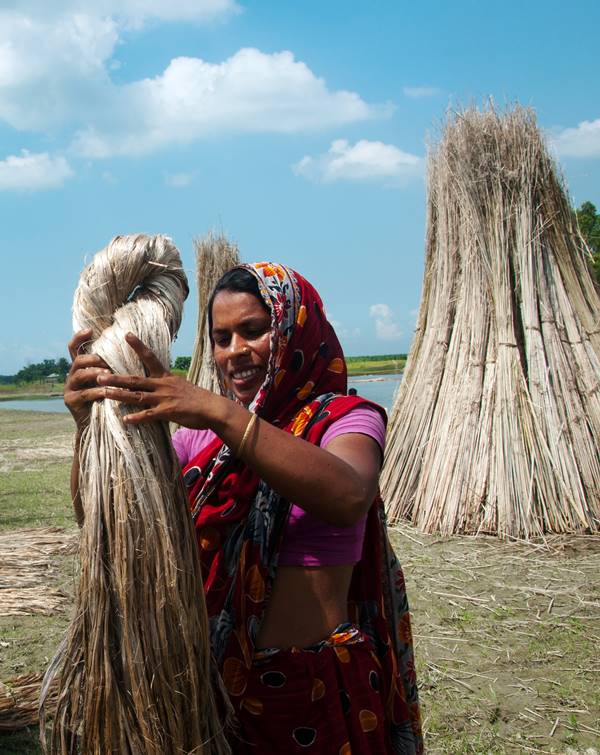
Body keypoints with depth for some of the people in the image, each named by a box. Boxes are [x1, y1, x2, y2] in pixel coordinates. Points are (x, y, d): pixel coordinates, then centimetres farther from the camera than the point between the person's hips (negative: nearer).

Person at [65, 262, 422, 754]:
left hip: (317, 687, -4)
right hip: (218, 679, 4)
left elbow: (348, 500, -32)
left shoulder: (344, 418, -8)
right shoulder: (202, 435, 5)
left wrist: (220, 412, -39)